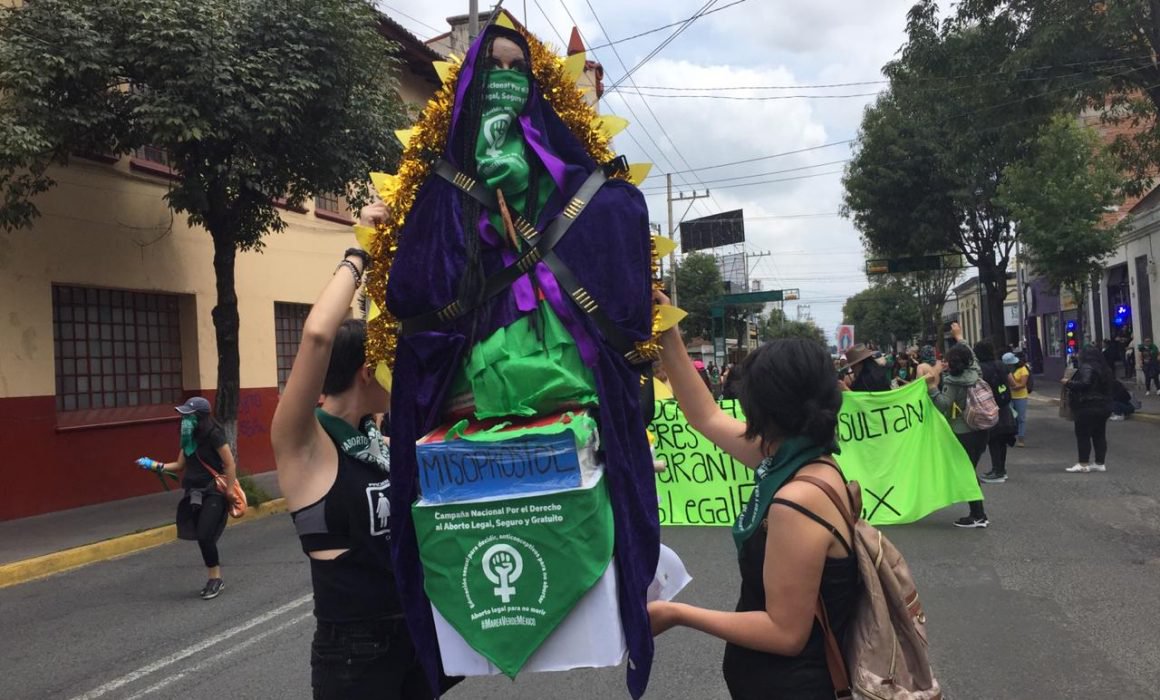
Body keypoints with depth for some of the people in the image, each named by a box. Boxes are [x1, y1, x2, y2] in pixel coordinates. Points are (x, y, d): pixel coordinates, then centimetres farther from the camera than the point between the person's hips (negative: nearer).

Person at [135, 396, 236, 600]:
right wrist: (154, 465, 6)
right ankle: (215, 579, 19)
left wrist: (229, 495, -15)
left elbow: (230, 466, -14)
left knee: (205, 536, -12)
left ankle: (215, 579, 5)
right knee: (202, 537, 6)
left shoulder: (214, 436, -15)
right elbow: (180, 465, 17)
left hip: (214, 493, -7)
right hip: (195, 494, 7)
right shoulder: (189, 438, 8)